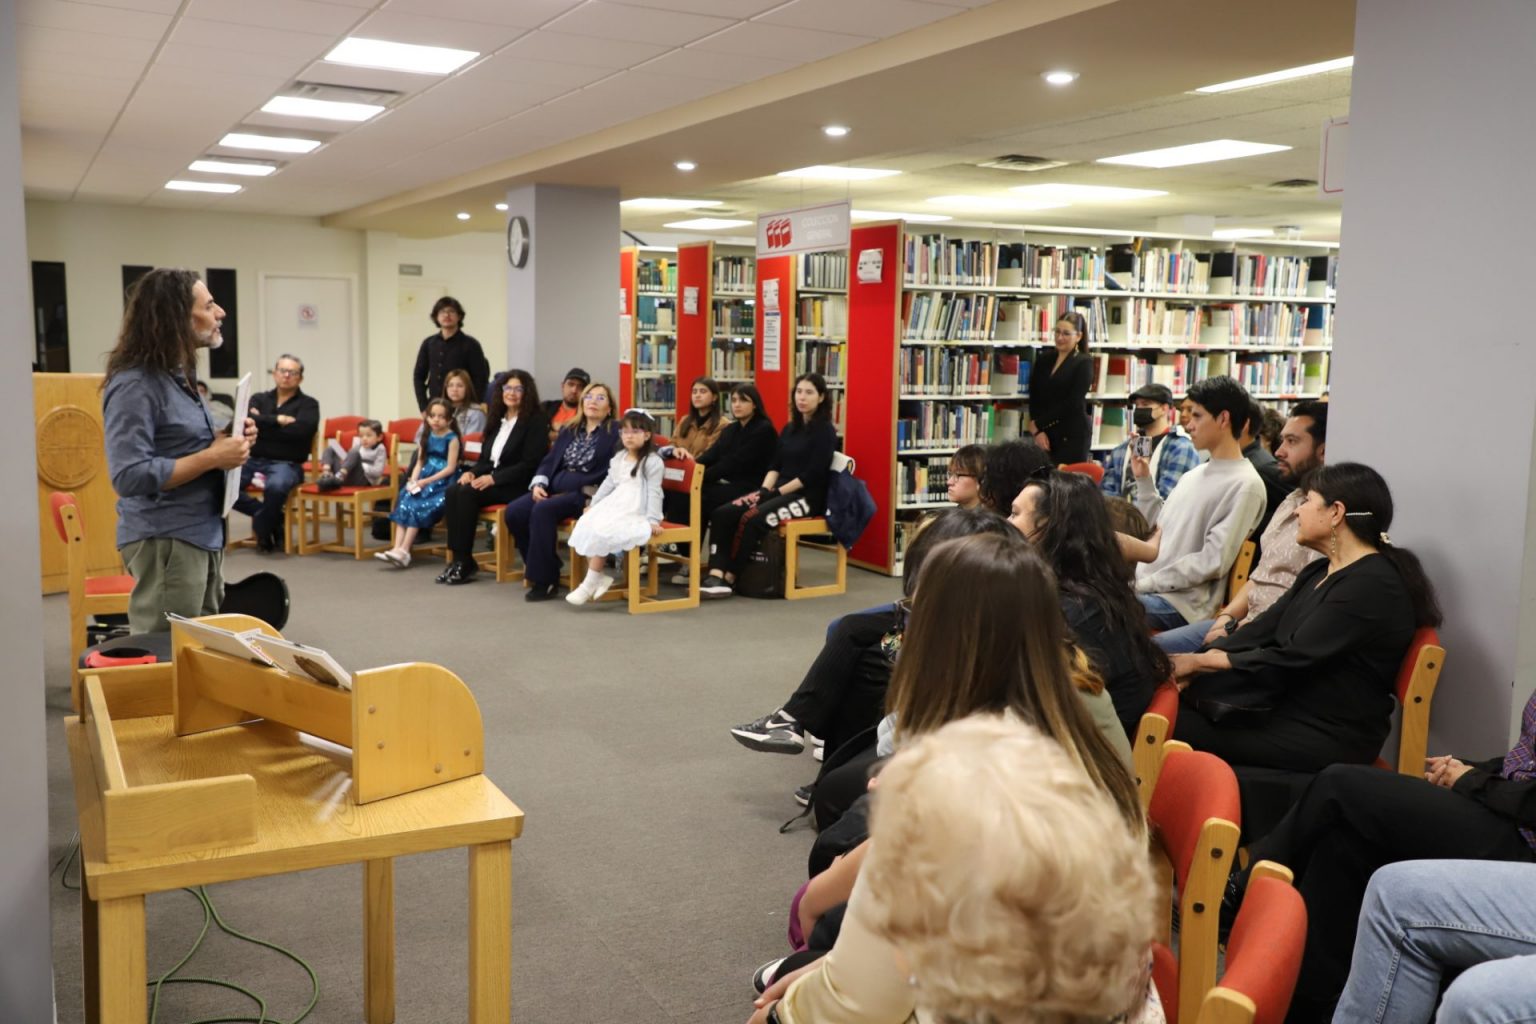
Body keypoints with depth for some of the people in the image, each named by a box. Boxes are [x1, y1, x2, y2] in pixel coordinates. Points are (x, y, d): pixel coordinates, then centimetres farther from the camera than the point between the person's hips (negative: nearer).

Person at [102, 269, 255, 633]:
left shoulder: (178, 375, 12)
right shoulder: (135, 384, -17)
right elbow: (130, 476, -25)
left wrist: (226, 444, 4)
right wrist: (212, 458, -22)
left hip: (203, 535, 9)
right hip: (164, 541, -9)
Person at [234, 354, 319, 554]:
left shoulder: (308, 404, 7)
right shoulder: (259, 398, 17)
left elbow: (302, 429, -14)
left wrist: (263, 423, -5)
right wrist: (279, 420, -10)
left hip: (286, 464, -4)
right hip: (253, 460, 4)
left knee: (275, 486, -39)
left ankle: (262, 530, -7)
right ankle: (272, 516, -5)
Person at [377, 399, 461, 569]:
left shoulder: (452, 439, -5)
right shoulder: (426, 437, 14)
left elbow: (450, 468, -11)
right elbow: (420, 462, 14)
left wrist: (426, 481, -16)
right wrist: (413, 480, -5)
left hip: (442, 483, -6)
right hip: (423, 481, 6)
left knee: (417, 507, -24)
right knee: (404, 503, -18)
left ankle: (403, 551, -23)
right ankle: (397, 549, -26)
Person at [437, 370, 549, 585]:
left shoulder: (535, 421, -4)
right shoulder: (497, 419, 19)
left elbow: (530, 464, -12)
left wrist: (494, 478, -20)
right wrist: (472, 472, -2)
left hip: (517, 486, -7)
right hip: (490, 480, 7)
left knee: (467, 493, -28)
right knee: (452, 491, -22)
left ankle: (465, 561, -21)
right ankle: (457, 558, -22)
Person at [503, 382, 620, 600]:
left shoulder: (615, 432, 3)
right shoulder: (569, 430, 21)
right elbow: (550, 460, 17)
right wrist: (539, 483, -3)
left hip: (585, 494, -6)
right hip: (556, 488, 6)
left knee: (542, 511, -32)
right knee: (513, 513, -19)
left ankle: (543, 579, -22)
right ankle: (543, 567, -2)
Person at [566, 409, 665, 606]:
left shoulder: (653, 461, -7)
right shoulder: (619, 458, 16)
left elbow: (654, 492, -13)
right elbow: (609, 483, 22)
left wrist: (653, 520, -20)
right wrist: (593, 504, 19)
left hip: (635, 512, -8)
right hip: (614, 506, 8)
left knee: (601, 534, -25)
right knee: (584, 527, -12)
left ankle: (590, 584, -12)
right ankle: (600, 578, -6)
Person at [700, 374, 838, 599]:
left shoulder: (825, 431, -6)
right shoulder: (790, 428, 17)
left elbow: (813, 474, -14)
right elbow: (775, 465, 13)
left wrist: (777, 491, -14)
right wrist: (764, 490, -5)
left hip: (807, 496, -7)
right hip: (779, 490, 7)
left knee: (753, 518, -31)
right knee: (722, 513, -15)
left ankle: (728, 575, -19)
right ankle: (716, 574, -29)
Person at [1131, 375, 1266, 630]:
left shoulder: (1245, 485, -9)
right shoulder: (1193, 475, 19)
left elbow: (1212, 562, -15)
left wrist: (1147, 584, -15)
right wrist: (1144, 481, 14)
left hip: (1181, 601, -8)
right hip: (1143, 586, 8)